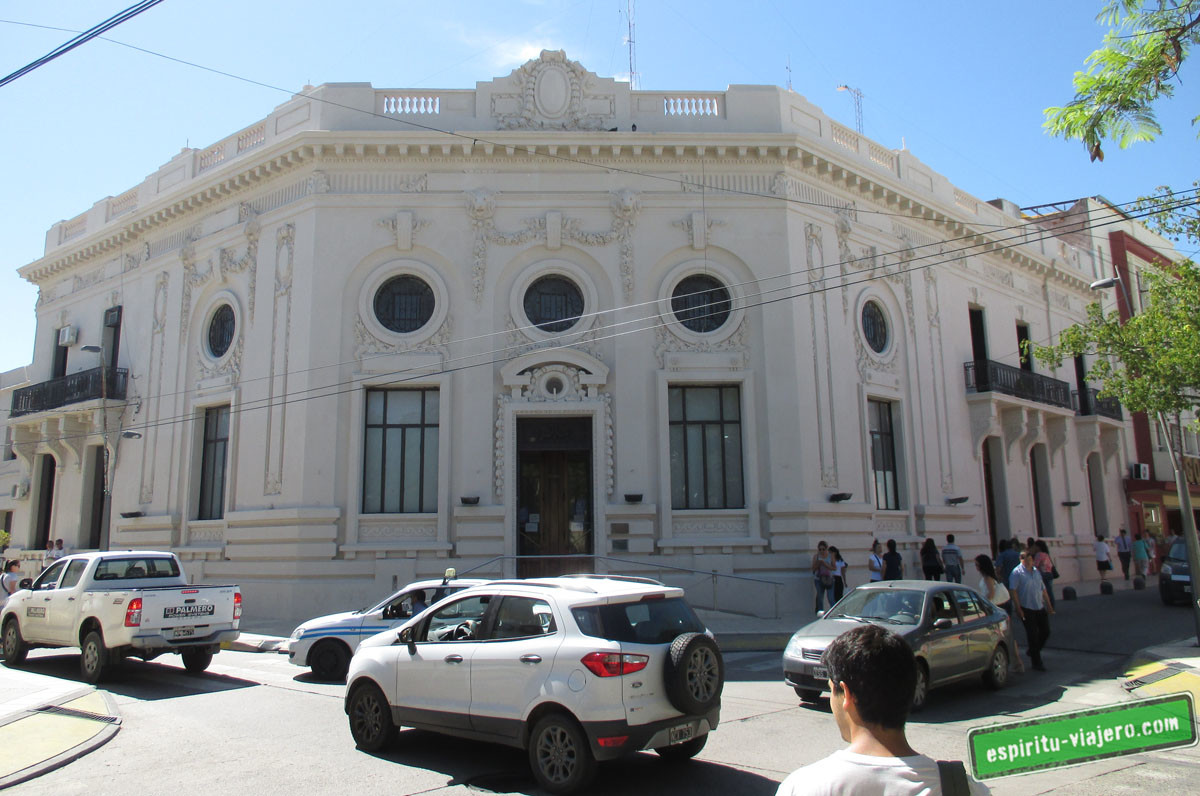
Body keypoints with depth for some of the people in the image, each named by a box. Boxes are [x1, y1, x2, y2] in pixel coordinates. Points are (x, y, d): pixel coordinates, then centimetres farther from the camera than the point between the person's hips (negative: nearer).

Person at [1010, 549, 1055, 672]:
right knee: (1033, 635, -2)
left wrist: (1049, 606, 16)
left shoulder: (1036, 572, 13)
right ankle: (1036, 662, 9)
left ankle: (1032, 652, 31)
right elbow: (1012, 591, -15)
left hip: (1040, 608, 7)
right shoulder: (1017, 573, -10)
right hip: (1026, 609, -7)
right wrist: (1018, 608, -19)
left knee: (1045, 631, 9)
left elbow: (1043, 590, 19)